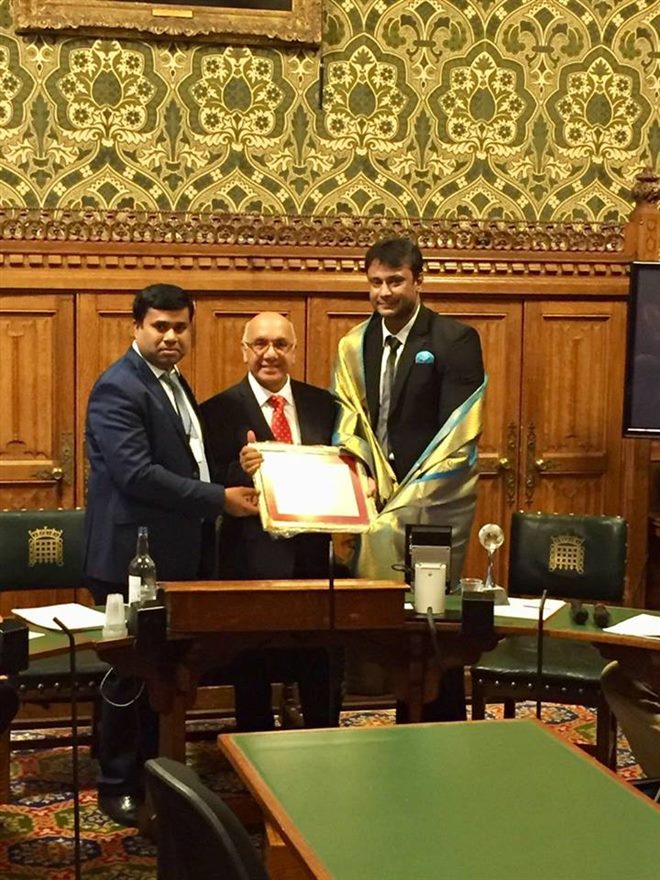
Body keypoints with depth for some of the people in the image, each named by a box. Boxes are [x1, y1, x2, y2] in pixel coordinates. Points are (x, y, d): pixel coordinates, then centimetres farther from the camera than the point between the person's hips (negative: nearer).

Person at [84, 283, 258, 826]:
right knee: (132, 675, 1)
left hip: (177, 556, 9)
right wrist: (219, 499, -20)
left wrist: (234, 466, 7)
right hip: (133, 557, -9)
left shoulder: (175, 384, 17)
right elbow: (137, 473, -23)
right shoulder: (118, 388, -14)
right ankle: (118, 785, 15)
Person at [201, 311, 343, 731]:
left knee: (324, 675, 11)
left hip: (316, 554, 3)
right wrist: (241, 471, -27)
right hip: (253, 560, -3)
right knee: (253, 680, 9)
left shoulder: (322, 404, 9)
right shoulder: (219, 411, -3)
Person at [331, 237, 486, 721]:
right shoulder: (355, 345, 9)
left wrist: (407, 501, -18)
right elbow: (349, 425, 8)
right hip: (380, 494, 5)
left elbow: (457, 433, -12)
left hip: (436, 498, -4)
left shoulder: (455, 340, -7)